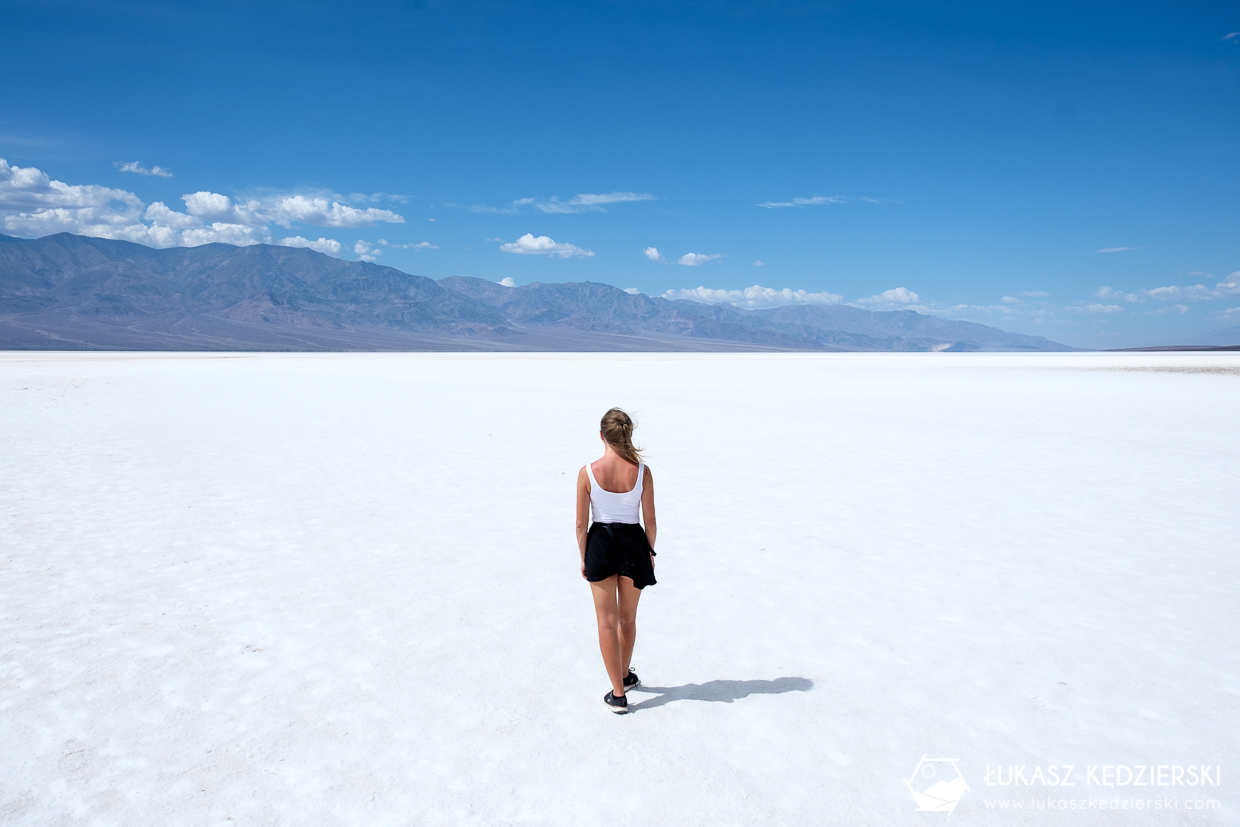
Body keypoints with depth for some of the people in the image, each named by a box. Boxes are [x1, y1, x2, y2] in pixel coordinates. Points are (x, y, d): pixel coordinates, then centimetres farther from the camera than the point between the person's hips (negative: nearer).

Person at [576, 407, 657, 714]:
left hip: (600, 543, -1)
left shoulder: (587, 472, -14)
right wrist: (650, 552, 11)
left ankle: (618, 694, 15)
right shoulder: (642, 471, -11)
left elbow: (581, 523, -8)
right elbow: (650, 521, -5)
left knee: (607, 620, 10)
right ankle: (625, 676, 42)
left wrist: (583, 557, 6)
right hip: (633, 542, 2)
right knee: (627, 617, 22)